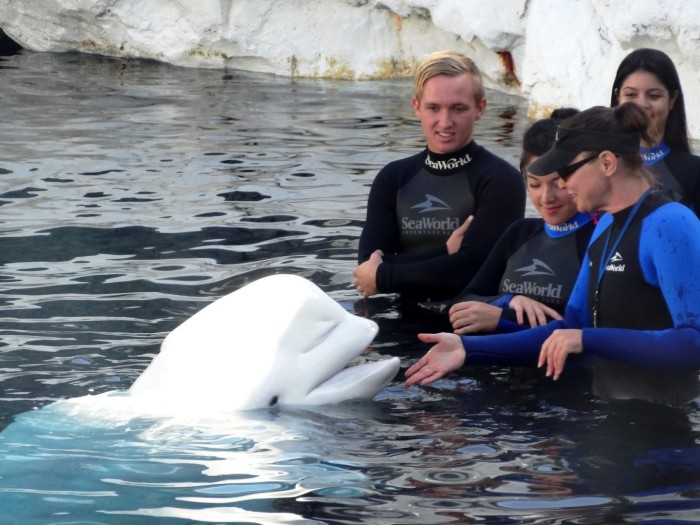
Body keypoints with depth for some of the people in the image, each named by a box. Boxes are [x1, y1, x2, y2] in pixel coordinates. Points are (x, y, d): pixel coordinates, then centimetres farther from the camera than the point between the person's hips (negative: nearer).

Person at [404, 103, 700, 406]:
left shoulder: (669, 225, -16)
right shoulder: (606, 226, 11)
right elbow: (571, 329, 12)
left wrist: (588, 340, -25)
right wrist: (469, 349, 3)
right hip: (613, 411, 7)